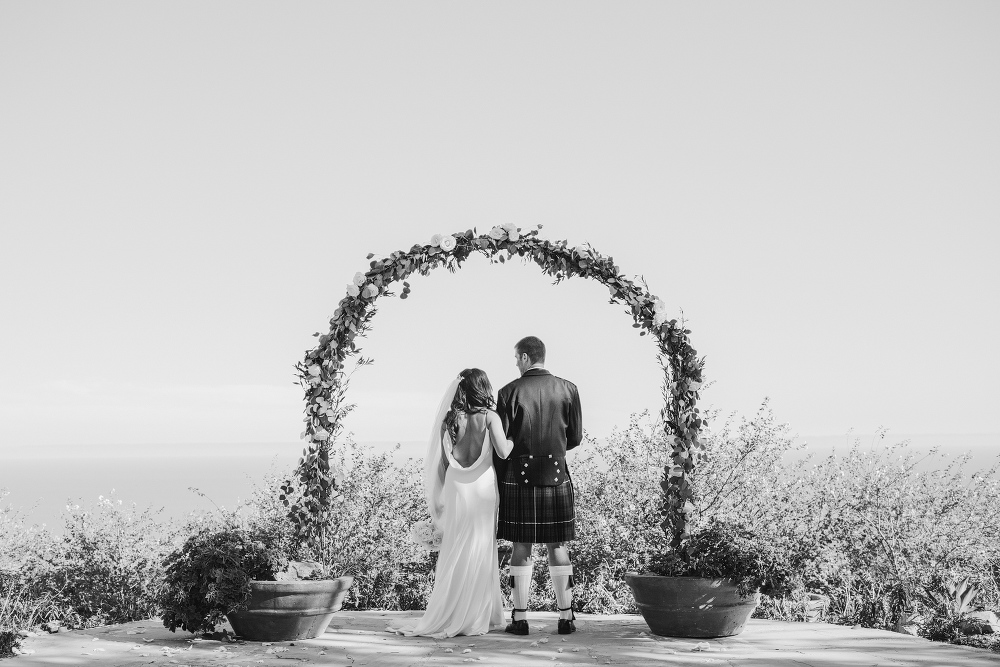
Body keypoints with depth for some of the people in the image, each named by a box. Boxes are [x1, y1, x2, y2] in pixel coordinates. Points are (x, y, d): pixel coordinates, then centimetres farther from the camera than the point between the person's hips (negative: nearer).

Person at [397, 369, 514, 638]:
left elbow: (443, 461, 5)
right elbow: (502, 452, -17)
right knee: (480, 551, 5)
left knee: (456, 552, 10)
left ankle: (449, 617, 12)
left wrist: (442, 498, 13)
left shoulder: (449, 419, 4)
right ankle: (475, 618, 8)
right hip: (483, 486, -3)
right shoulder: (489, 417, -6)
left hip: (456, 486, 3)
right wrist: (513, 440, 5)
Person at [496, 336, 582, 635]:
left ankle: (520, 618, 5)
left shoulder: (509, 393, -6)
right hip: (556, 476, 2)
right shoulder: (567, 390, 0)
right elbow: (575, 437, 5)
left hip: (518, 477, -1)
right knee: (558, 547, 8)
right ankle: (566, 617, 9)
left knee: (522, 548, 4)